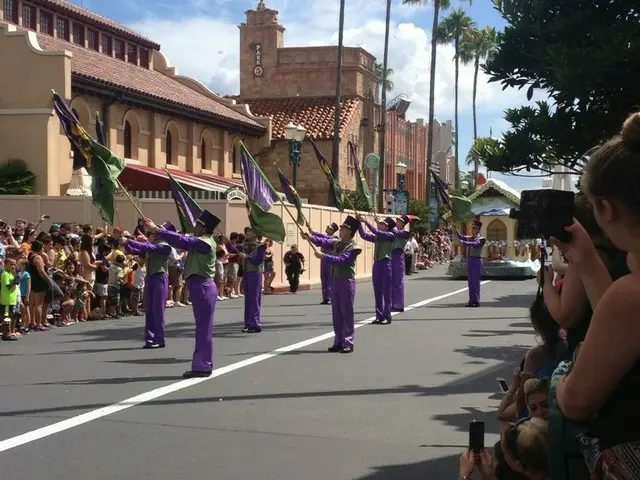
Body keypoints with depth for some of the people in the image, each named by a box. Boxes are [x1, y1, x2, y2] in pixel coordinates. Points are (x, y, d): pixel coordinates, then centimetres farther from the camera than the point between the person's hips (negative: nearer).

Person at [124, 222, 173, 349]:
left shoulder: (165, 246, -9)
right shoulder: (149, 245, 13)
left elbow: (149, 247, -23)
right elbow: (134, 251, 8)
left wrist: (129, 241, -24)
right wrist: (126, 244, -12)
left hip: (160, 278, -7)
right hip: (149, 278, 7)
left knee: (158, 310, -5)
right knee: (148, 310, 7)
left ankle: (159, 340, -1)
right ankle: (150, 339, 11)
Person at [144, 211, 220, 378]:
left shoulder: (204, 243, -16)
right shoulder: (203, 241, 15)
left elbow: (182, 241, -23)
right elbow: (184, 240, 13)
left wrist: (156, 230, -21)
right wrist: (160, 231, 3)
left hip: (202, 287, -10)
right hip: (201, 287, 10)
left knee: (203, 328, -6)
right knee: (203, 328, 13)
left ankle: (202, 366, -3)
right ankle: (203, 365, 18)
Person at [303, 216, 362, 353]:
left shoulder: (353, 248, -10)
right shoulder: (336, 243, 11)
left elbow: (340, 260, -21)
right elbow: (323, 241, -1)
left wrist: (323, 256, -25)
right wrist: (310, 237, -18)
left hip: (346, 281, -7)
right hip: (335, 280, 7)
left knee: (347, 312, -3)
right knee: (336, 312, 10)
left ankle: (348, 343, 0)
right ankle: (338, 342, 16)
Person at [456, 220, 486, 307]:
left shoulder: (481, 239, -6)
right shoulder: (469, 238, 13)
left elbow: (474, 244, -23)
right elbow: (460, 236, -1)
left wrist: (463, 242, -32)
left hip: (477, 261, -7)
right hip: (469, 260, 7)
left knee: (475, 282, -6)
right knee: (470, 282, 7)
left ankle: (476, 301, -2)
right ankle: (472, 301, 11)